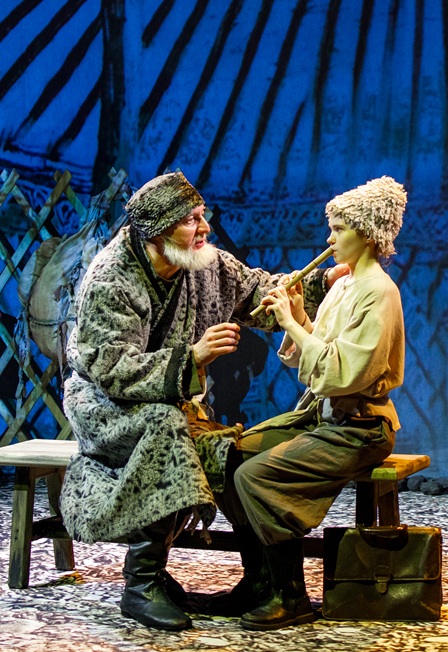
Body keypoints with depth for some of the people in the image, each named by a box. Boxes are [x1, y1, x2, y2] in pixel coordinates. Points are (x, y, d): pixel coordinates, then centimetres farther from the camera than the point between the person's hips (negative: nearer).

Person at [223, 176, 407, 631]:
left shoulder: (377, 292, -15)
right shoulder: (342, 285, 13)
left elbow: (341, 373, -25)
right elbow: (308, 359, 13)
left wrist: (293, 325, -19)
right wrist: (297, 318, -3)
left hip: (357, 428, -9)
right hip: (318, 415, 9)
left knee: (256, 475, -23)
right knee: (234, 453, -3)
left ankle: (291, 598, -11)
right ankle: (260, 574, 6)